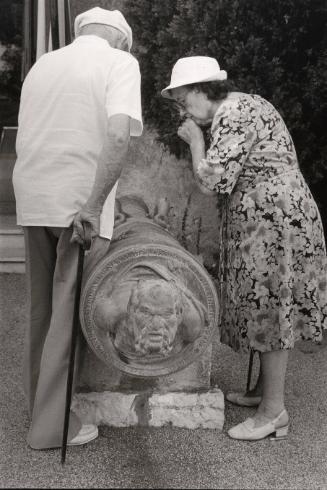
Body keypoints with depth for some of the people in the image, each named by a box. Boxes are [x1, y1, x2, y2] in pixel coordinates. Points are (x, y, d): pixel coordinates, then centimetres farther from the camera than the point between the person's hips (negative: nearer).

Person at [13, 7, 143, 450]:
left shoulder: (42, 65, 16)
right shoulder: (120, 63, -2)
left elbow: (25, 143, 15)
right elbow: (119, 133, -20)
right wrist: (94, 204, -21)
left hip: (33, 203, 6)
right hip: (80, 205, -6)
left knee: (43, 307, 17)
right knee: (72, 313, 2)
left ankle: (40, 397, 31)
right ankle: (52, 424, 9)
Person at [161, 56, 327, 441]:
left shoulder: (233, 116, -15)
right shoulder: (242, 105, 17)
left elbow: (211, 181, -19)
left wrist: (194, 139, -7)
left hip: (271, 219, -10)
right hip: (266, 220, 10)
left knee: (269, 309, -4)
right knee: (266, 308, 15)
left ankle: (274, 411, 6)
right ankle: (264, 391, 27)